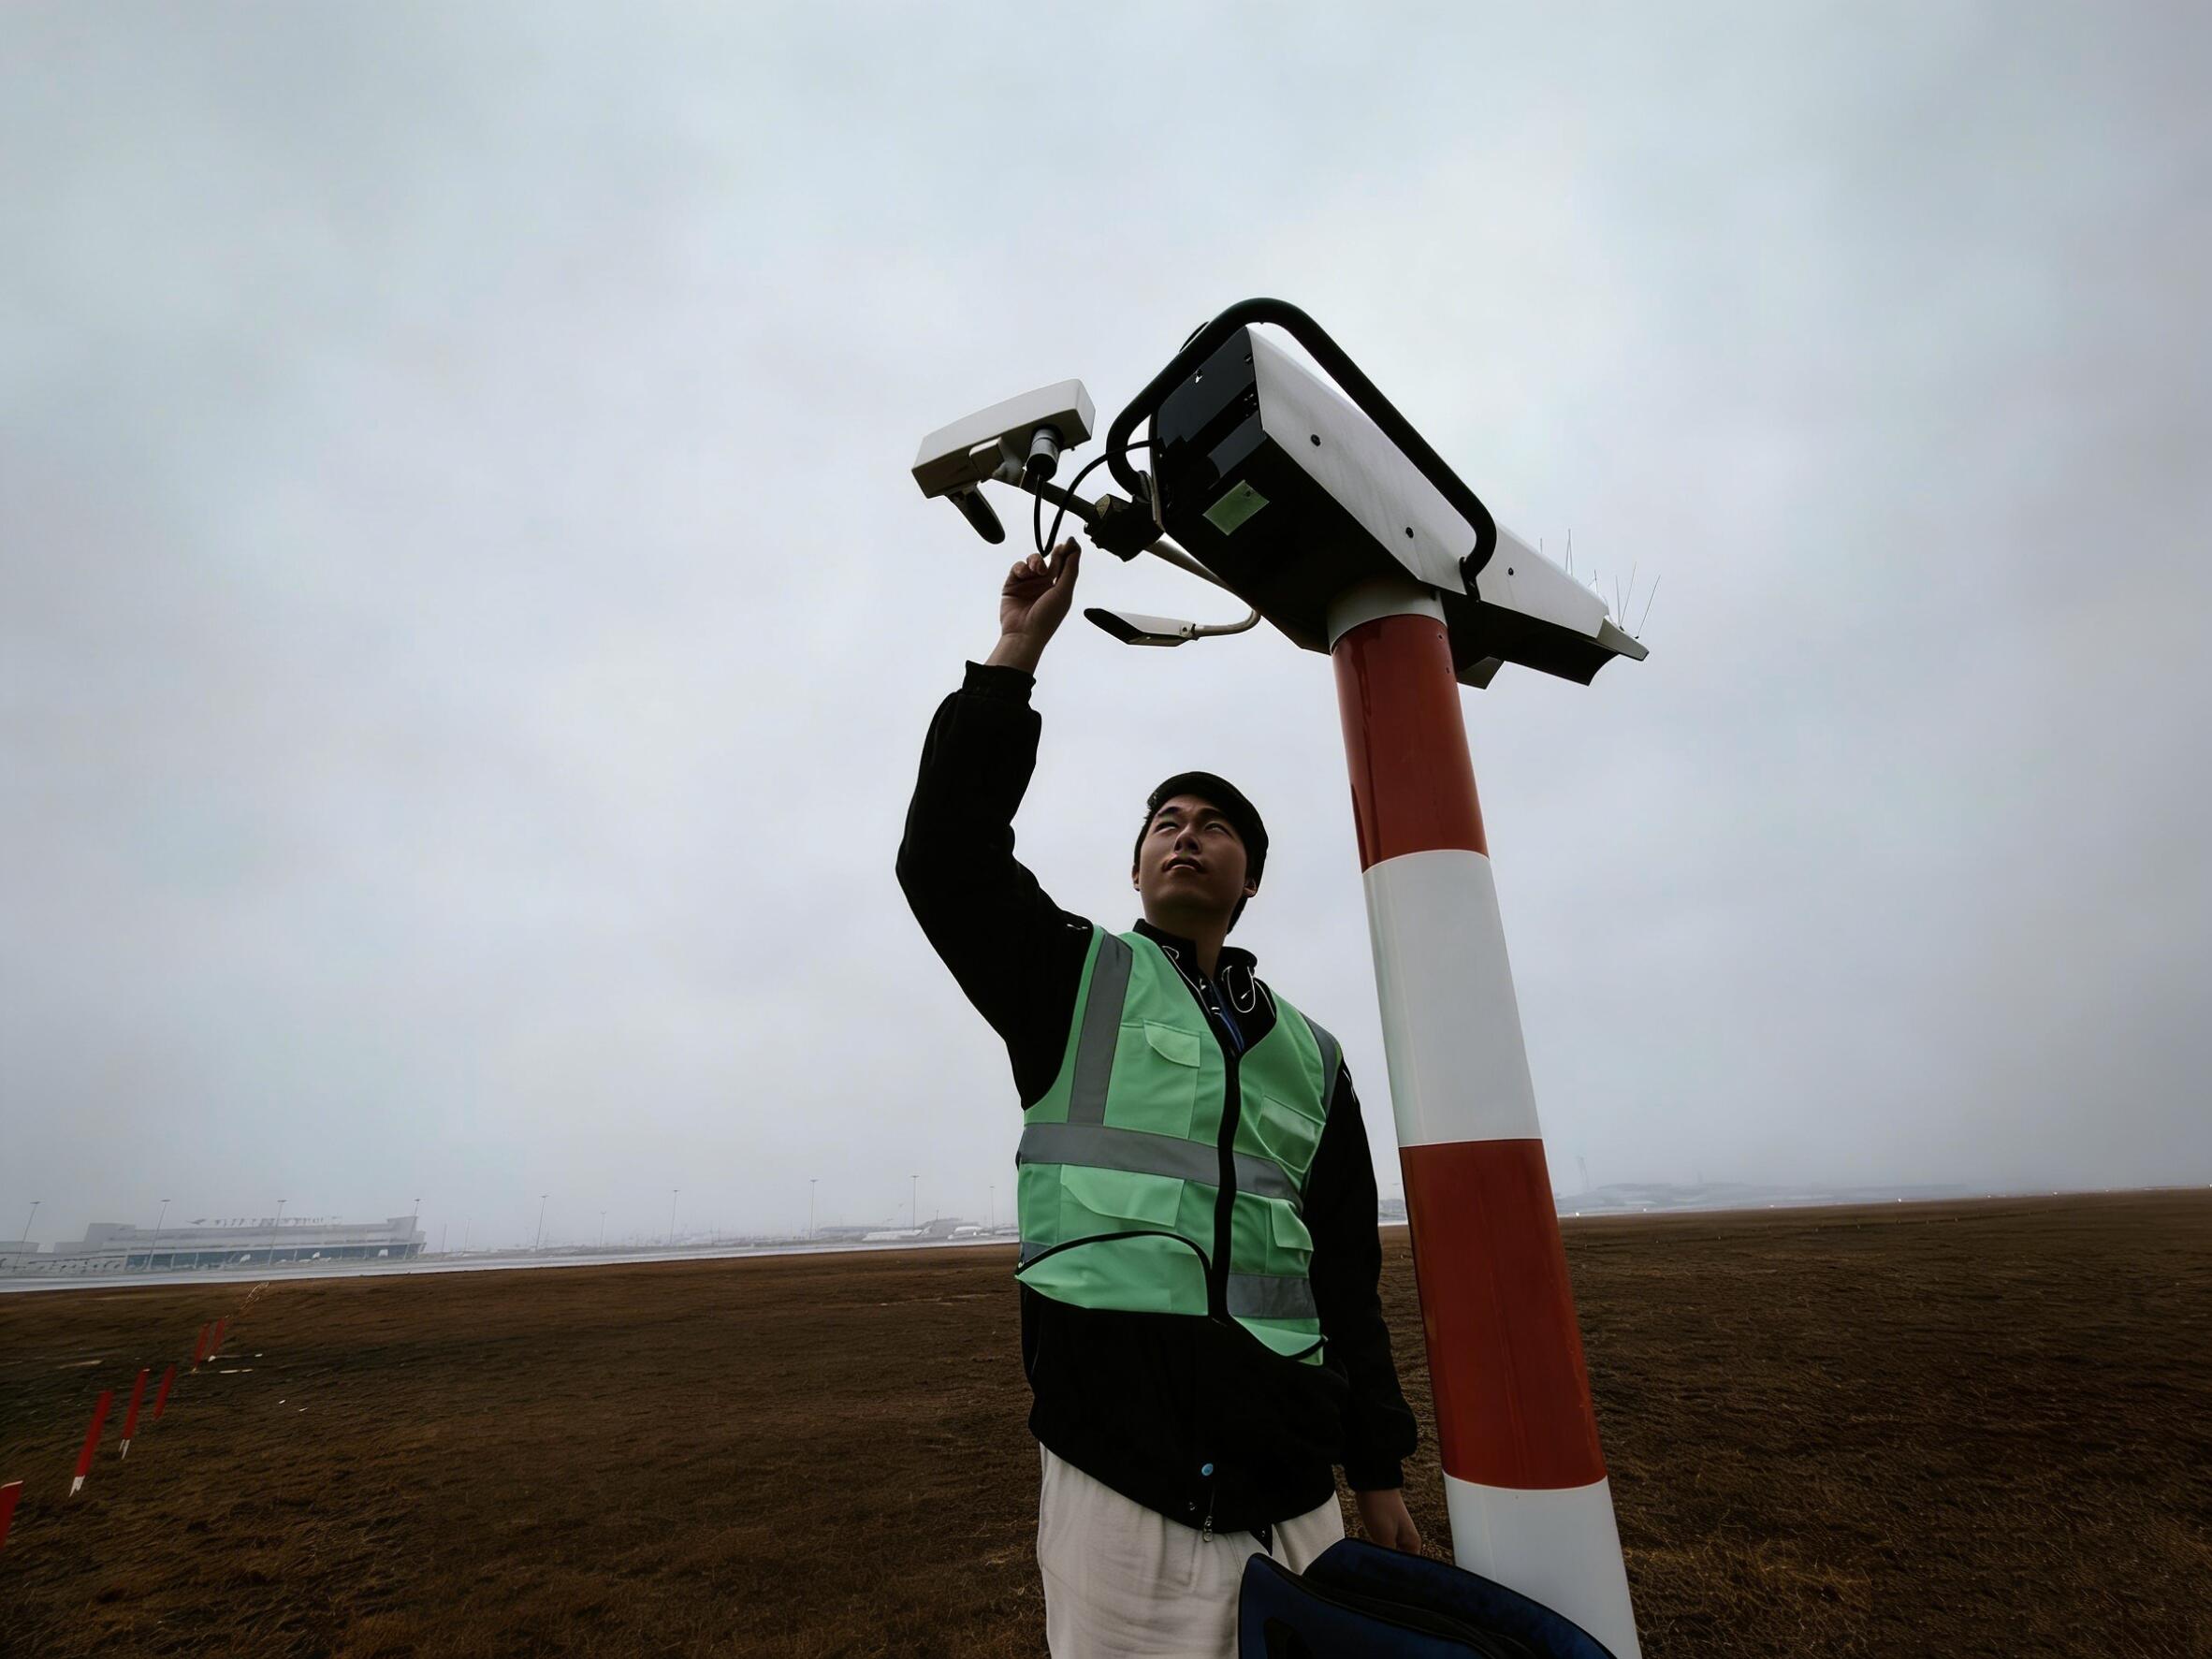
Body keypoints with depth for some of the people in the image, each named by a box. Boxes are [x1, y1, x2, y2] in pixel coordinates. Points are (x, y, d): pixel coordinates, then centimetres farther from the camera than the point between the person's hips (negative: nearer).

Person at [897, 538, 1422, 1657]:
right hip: (1120, 1474, -4)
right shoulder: (1078, 979, 3)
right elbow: (945, 857, -12)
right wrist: (1016, 654, -10)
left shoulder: (1308, 1052, 13)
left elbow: (1346, 1271, 14)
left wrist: (1377, 1470, 13)